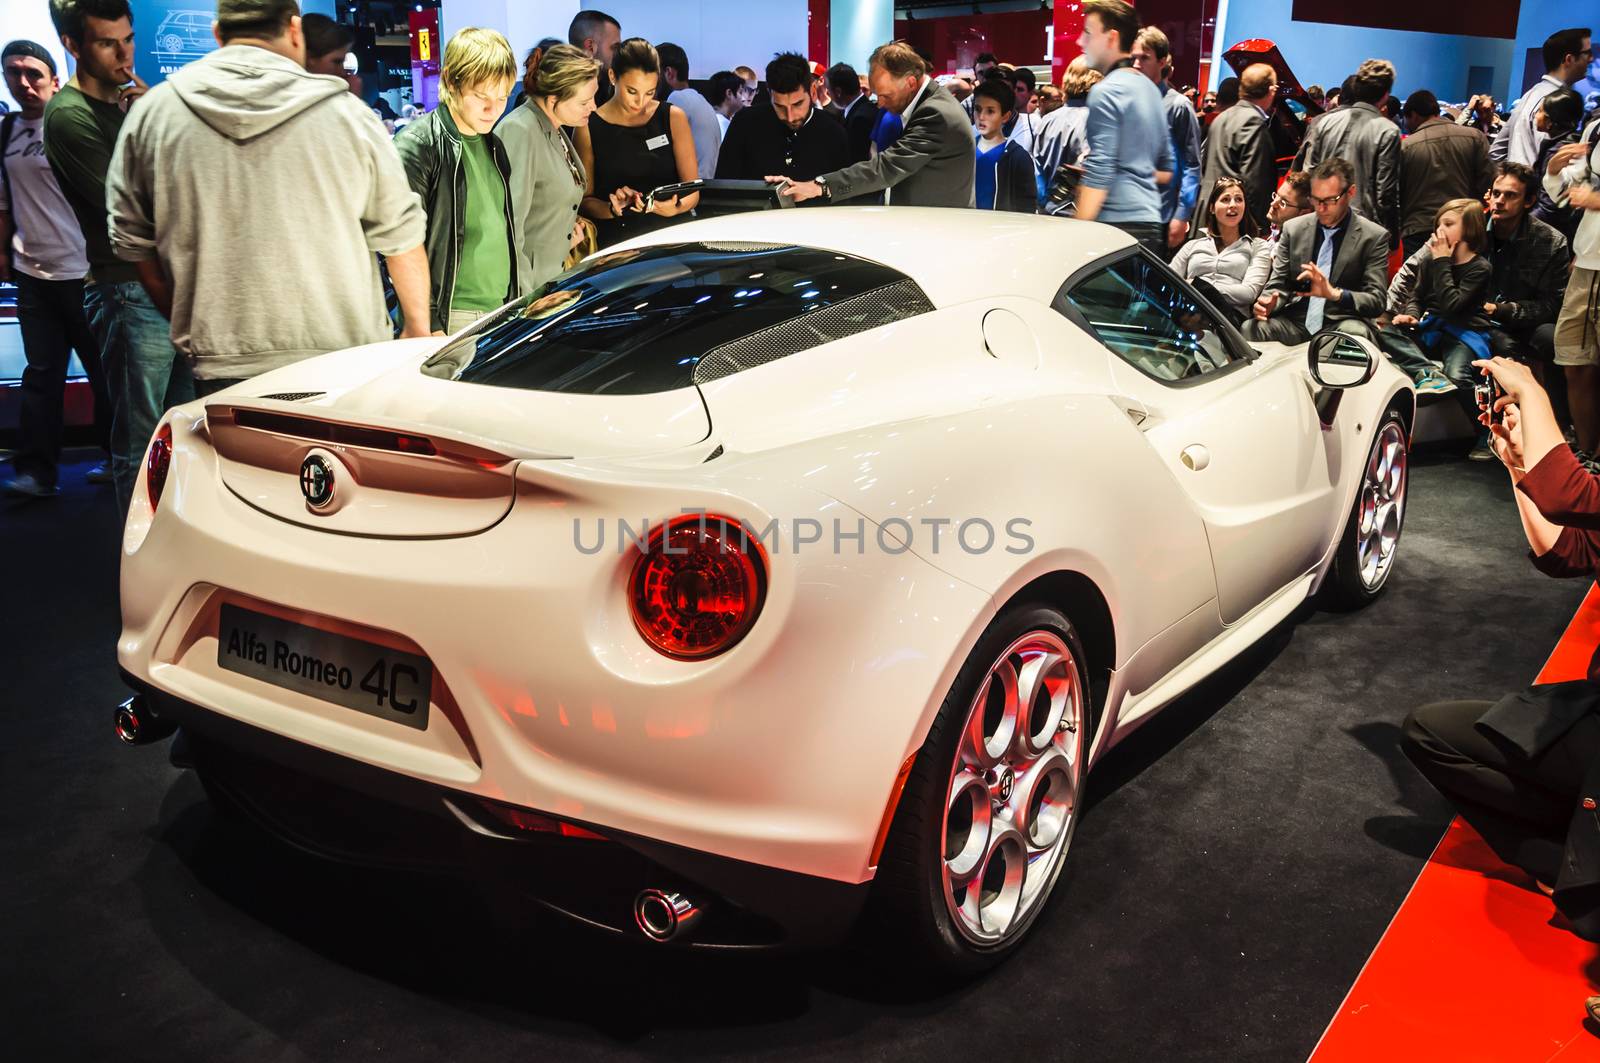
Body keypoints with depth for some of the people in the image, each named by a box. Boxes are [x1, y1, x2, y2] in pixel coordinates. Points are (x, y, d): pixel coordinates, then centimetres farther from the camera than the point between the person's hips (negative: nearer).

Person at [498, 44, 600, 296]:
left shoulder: (555, 130, 9)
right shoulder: (519, 132, -19)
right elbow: (508, 222, -22)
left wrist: (571, 224, 5)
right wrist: (523, 294, -22)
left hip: (553, 278, 8)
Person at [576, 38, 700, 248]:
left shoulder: (673, 118, 8)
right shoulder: (589, 128, 4)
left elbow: (692, 191, 7)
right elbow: (585, 200, 7)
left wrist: (674, 208, -14)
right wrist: (612, 209, -13)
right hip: (615, 242, -1)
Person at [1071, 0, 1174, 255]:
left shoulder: (1107, 91, -9)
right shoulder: (1149, 88, 19)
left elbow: (1099, 171, -16)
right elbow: (1166, 171, 23)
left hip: (1118, 222, -9)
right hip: (1150, 222, 9)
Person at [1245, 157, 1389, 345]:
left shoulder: (1374, 237, 1)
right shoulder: (1293, 228, 11)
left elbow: (1377, 301, -4)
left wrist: (1335, 294, -23)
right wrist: (1269, 302, -12)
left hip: (1342, 322, -2)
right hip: (1296, 321, 2)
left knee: (1355, 334, -37)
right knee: (1249, 329, -28)